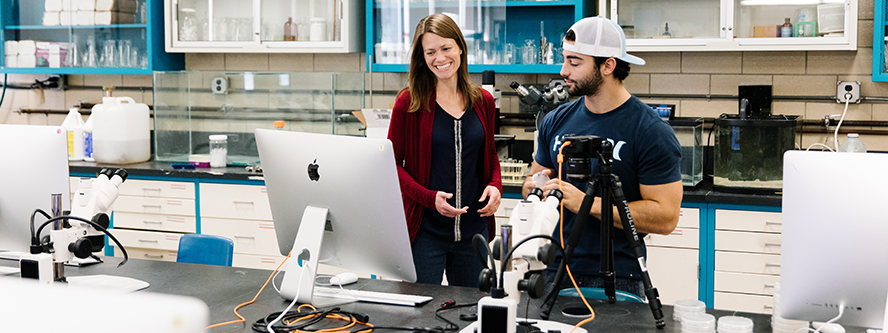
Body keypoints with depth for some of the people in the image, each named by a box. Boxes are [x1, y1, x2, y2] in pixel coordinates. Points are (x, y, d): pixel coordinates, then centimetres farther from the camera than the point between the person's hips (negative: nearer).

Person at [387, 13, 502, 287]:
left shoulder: (483, 102, 5)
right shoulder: (409, 102, -6)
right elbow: (392, 163, -4)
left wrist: (495, 185, -3)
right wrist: (430, 198, -18)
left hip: (473, 230, 4)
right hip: (425, 231, -4)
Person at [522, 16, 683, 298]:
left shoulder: (652, 132, -10)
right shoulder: (556, 121, 7)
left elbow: (666, 217, -15)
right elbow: (531, 181, 19)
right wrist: (534, 188, -6)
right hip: (556, 274, 4)